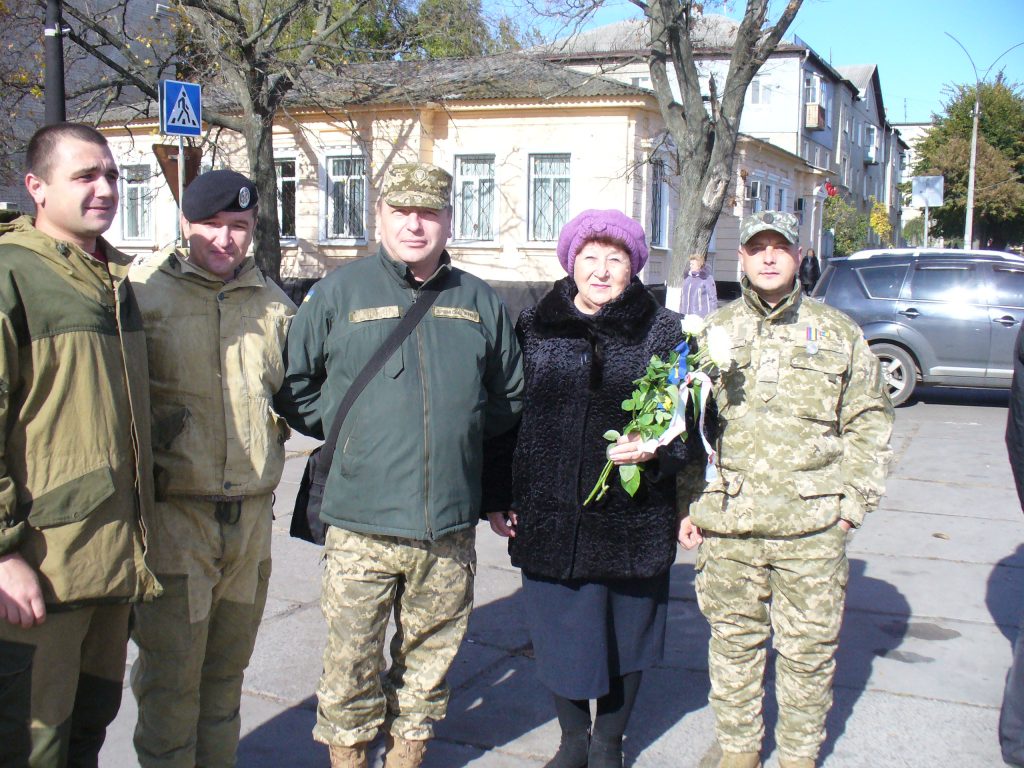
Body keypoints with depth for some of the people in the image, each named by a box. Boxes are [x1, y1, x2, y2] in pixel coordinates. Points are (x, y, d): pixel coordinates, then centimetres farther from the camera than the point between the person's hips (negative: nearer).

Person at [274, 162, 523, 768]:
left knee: (429, 660, 15)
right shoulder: (339, 291, 2)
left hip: (450, 526, 3)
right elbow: (294, 385, 7)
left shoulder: (480, 301, 9)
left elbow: (510, 396, 19)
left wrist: (463, 428, 9)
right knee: (352, 663, 6)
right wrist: (345, 426, 0)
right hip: (361, 523, -2)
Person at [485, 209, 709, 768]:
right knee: (558, 633, 10)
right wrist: (496, 498, 5)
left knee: (624, 635, 12)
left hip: (633, 521, -1)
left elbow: (695, 423, 3)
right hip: (549, 517, 1)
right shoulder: (533, 327, 4)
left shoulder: (665, 333, 1)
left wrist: (656, 448, -17)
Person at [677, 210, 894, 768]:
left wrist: (853, 502, 2)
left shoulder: (838, 333, 7)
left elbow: (869, 422, 10)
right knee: (734, 641, 10)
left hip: (812, 527, 0)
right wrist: (687, 504, 3)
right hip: (726, 522, 1)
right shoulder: (711, 332, 8)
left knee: (809, 648, 8)